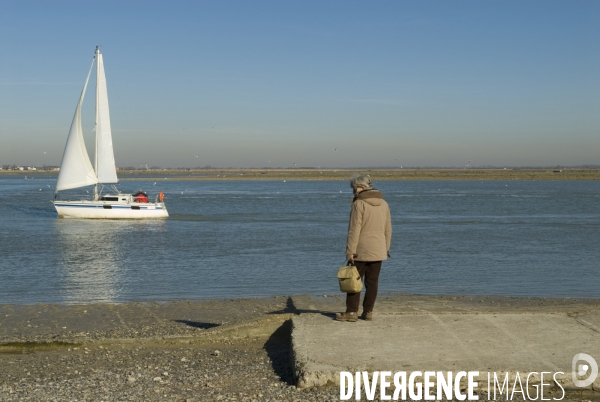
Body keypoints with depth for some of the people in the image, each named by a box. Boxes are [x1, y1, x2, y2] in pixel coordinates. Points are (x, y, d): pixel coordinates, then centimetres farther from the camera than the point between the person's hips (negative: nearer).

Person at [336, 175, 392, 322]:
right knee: (372, 282, 9)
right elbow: (388, 229, 12)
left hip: (361, 251, -6)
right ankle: (368, 312, 12)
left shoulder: (359, 204, -12)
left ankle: (352, 311, 2)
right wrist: (386, 248, 19)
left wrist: (350, 251, -12)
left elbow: (354, 230, -15)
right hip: (378, 251, 6)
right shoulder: (383, 204, 8)